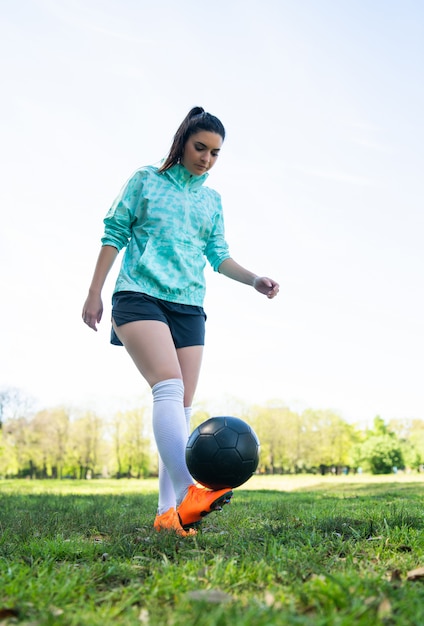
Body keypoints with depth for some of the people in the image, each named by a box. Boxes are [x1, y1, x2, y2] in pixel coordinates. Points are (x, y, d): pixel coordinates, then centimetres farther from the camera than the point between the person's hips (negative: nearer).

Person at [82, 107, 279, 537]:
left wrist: (255, 280, 1)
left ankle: (167, 510, -1)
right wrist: (95, 293, 1)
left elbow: (219, 257, 17)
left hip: (189, 307, 5)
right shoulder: (146, 181, 7)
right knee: (169, 387, -26)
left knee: (183, 405, -3)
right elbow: (114, 235, 6)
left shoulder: (211, 200, 18)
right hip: (140, 295, -5)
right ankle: (188, 491, -38)